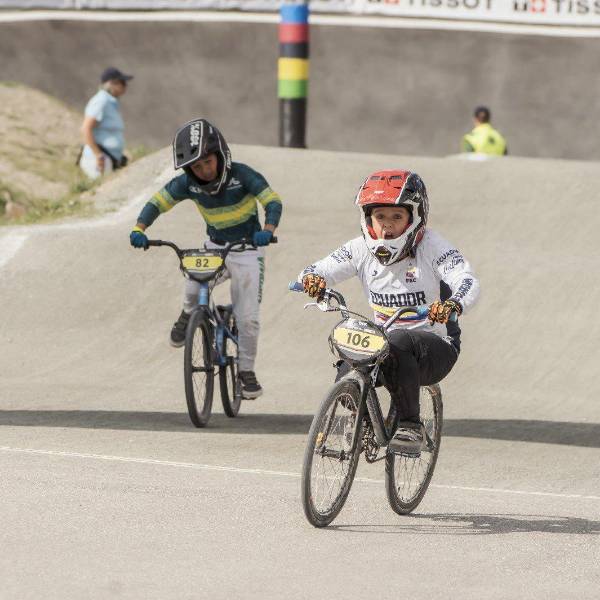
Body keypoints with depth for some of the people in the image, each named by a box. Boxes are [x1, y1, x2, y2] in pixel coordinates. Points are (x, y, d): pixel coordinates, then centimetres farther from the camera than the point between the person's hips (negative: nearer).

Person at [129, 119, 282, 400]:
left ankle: (247, 371, 15)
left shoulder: (241, 175, -22)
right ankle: (188, 315, 6)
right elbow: (157, 202, -10)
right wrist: (139, 229, -29)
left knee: (247, 318, -6)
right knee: (193, 285, -29)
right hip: (214, 248, 2)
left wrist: (267, 231, -46)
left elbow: (272, 201, -26)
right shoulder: (188, 183, -13)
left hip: (247, 252, -2)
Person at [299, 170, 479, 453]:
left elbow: (468, 282, -29)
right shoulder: (362, 248, -2)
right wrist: (312, 278, -35)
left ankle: (410, 426, -21)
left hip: (435, 348, -4)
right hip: (382, 341, 4)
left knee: (397, 345, -37)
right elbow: (322, 269, -8)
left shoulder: (432, 246, -15)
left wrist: (452, 305, -53)